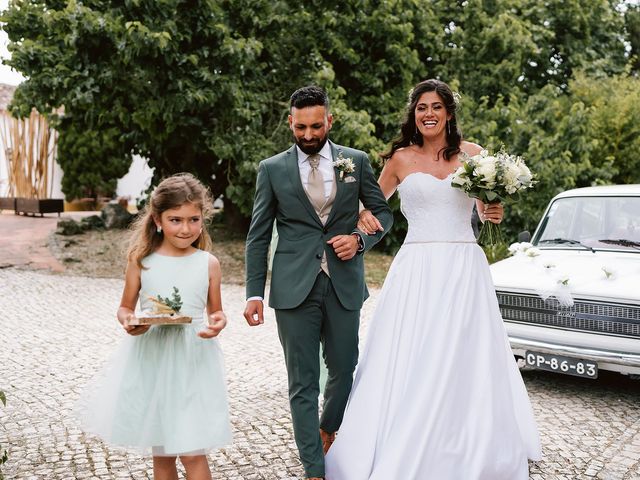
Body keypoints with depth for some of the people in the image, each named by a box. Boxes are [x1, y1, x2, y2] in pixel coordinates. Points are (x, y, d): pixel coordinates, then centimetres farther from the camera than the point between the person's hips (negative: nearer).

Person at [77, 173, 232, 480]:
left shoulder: (208, 263, -2)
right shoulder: (141, 261, -2)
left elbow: (215, 310, 7)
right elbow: (125, 307, 7)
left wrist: (218, 322, -16)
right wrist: (127, 322, -16)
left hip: (192, 362, -1)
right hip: (150, 360, 1)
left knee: (192, 453, -3)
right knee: (161, 454, 15)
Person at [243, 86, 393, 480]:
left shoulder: (357, 161, 7)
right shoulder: (272, 169, 5)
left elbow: (383, 212, 13)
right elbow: (258, 236, 5)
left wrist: (360, 239, -7)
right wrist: (255, 293, -1)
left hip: (345, 285, 1)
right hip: (295, 288, -1)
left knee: (344, 370, 13)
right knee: (303, 383, 2)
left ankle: (327, 432, 42)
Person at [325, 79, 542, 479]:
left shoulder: (472, 153, 9)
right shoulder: (401, 159, 6)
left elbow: (486, 209, 18)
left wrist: (495, 213, -5)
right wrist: (363, 219, -6)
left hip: (465, 269, 1)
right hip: (417, 270, -1)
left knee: (466, 365, 4)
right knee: (410, 365, -3)